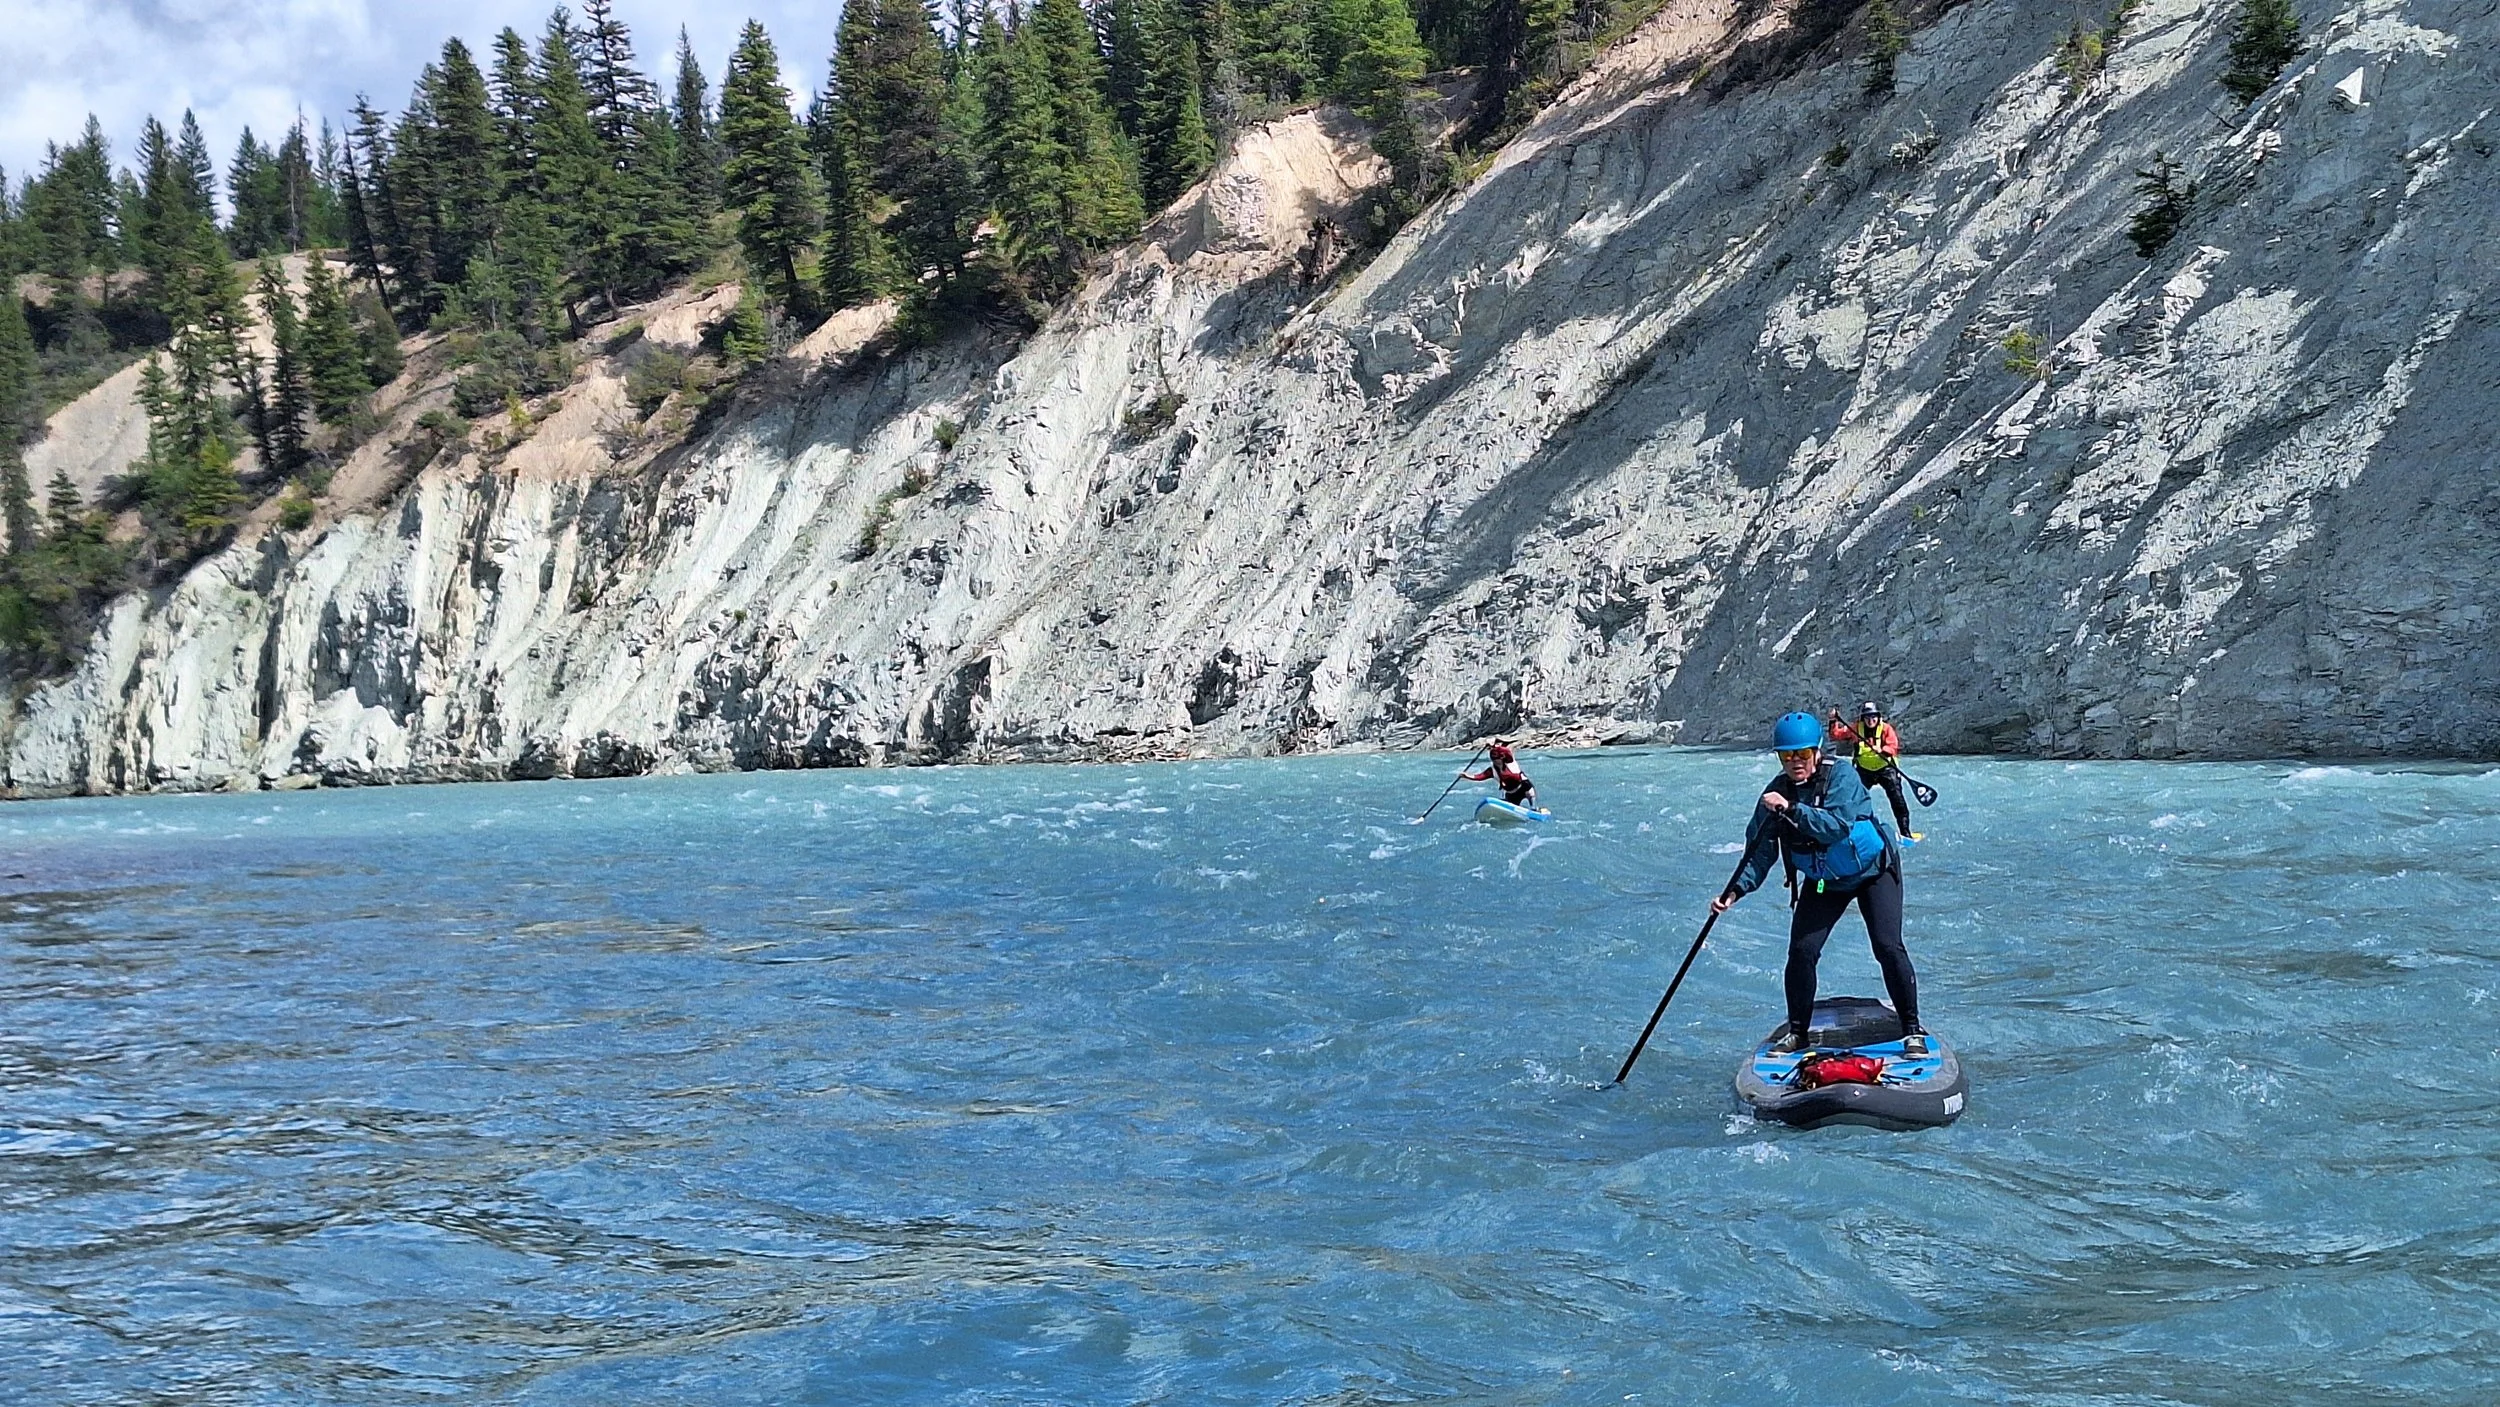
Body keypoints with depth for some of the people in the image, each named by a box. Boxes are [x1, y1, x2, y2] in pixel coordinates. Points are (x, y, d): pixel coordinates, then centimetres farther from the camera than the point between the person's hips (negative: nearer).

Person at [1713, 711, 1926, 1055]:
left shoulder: (1840, 775, -23)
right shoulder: (1776, 793, -11)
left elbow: (1837, 826, -37)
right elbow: (1760, 852, -11)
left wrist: (1791, 809, -41)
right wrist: (1736, 890, -24)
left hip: (1873, 871, -4)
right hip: (1822, 882, 4)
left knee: (1887, 946, -16)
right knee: (1802, 950, -8)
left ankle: (1912, 1030, -3)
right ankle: (1798, 1031, 9)